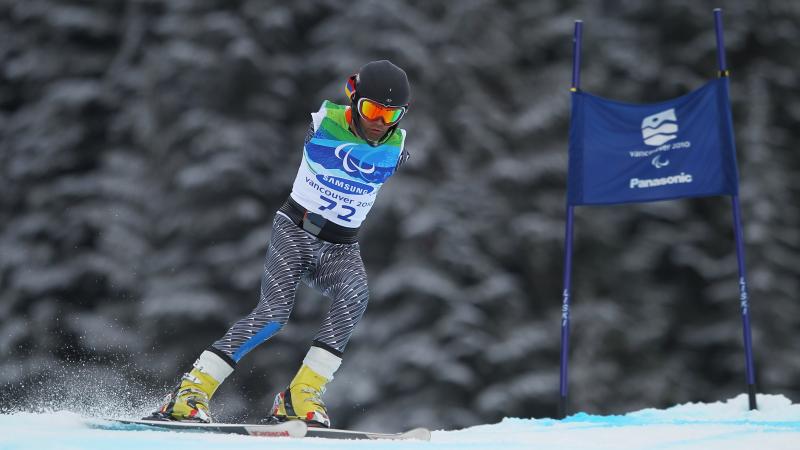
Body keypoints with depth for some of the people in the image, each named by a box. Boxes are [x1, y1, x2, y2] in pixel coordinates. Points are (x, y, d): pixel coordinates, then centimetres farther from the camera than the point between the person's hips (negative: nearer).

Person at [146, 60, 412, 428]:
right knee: (273, 312, -24)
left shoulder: (397, 148, -1)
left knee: (354, 295, -31)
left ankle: (300, 397, -30)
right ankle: (190, 392, -19)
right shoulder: (323, 122, -9)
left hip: (341, 249, 3)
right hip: (295, 231, -2)